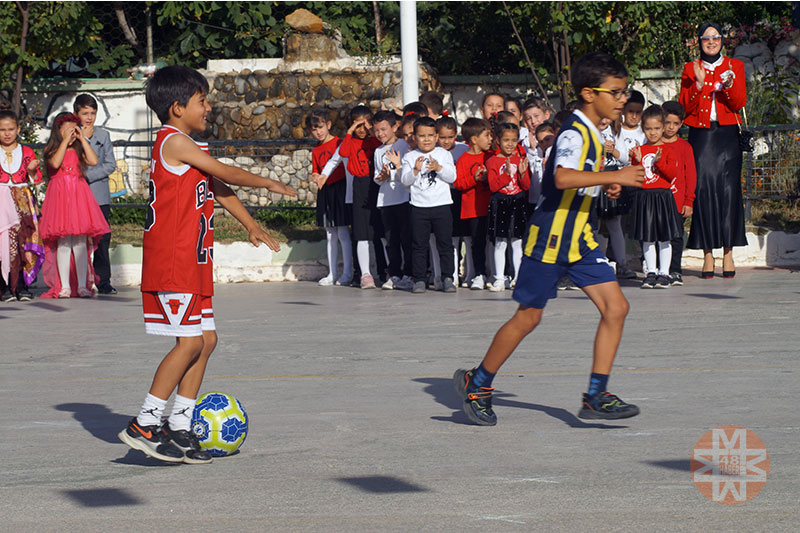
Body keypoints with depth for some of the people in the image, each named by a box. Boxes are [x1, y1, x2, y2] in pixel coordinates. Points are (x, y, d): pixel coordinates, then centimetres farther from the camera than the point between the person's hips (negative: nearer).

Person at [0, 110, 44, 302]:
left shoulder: (27, 152, 12)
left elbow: (36, 180, 9)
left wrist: (32, 170, -11)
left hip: (22, 200, 1)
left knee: (24, 240, -13)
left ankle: (21, 285, -8)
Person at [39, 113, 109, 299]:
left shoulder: (79, 149, 14)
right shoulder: (51, 150, 6)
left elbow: (93, 161, -4)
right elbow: (55, 163, -15)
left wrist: (82, 138, -1)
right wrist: (65, 141, -12)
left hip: (79, 194, 2)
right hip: (60, 195, -2)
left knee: (81, 241, -2)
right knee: (63, 242, -5)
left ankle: (82, 285, 1)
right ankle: (64, 286, -2)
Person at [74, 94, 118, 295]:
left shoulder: (103, 135, 10)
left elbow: (110, 165, 4)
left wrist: (89, 176, -7)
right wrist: (84, 138, -8)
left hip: (100, 195, 1)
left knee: (102, 239, -3)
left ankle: (103, 280, 1)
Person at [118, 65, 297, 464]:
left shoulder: (190, 147, 18)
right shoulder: (174, 142, -12)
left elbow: (218, 188, 25)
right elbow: (228, 175, -9)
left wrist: (251, 226, 22)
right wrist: (269, 184, 5)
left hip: (193, 259, 10)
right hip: (171, 259, -10)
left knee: (206, 339, 8)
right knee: (190, 341, -11)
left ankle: (179, 427, 11)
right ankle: (144, 425, -6)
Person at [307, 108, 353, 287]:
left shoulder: (339, 143, -5)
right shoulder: (316, 151, 13)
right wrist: (316, 177, -4)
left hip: (340, 189, -6)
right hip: (324, 192, 6)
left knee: (343, 233, -6)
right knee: (330, 235, 8)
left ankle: (347, 273, 0)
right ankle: (332, 274, 12)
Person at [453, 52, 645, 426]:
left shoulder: (592, 131, 10)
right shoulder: (574, 133, -19)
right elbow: (563, 177, -38)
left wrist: (605, 184, 10)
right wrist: (615, 176, -36)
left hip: (579, 236, 9)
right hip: (550, 236, -9)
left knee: (615, 308, -3)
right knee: (528, 317, 2)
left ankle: (596, 396, 1)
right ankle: (477, 384, 19)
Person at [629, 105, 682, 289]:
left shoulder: (667, 150, 1)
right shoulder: (640, 150, 9)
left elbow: (672, 174, -8)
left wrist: (659, 162, -20)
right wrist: (637, 161, -11)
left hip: (662, 196, -3)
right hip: (643, 196, 3)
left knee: (664, 238, 0)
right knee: (647, 239, 5)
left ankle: (664, 273, 5)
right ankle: (650, 272, 12)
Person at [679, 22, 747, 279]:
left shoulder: (734, 66, 10)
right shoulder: (690, 69, 10)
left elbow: (739, 103, 0)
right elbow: (684, 106, 1)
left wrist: (729, 85, -18)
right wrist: (698, 84, -13)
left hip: (727, 135, 0)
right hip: (701, 136, 0)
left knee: (728, 191, -6)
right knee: (703, 192, -7)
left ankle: (728, 253, -2)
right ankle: (707, 254, -4)